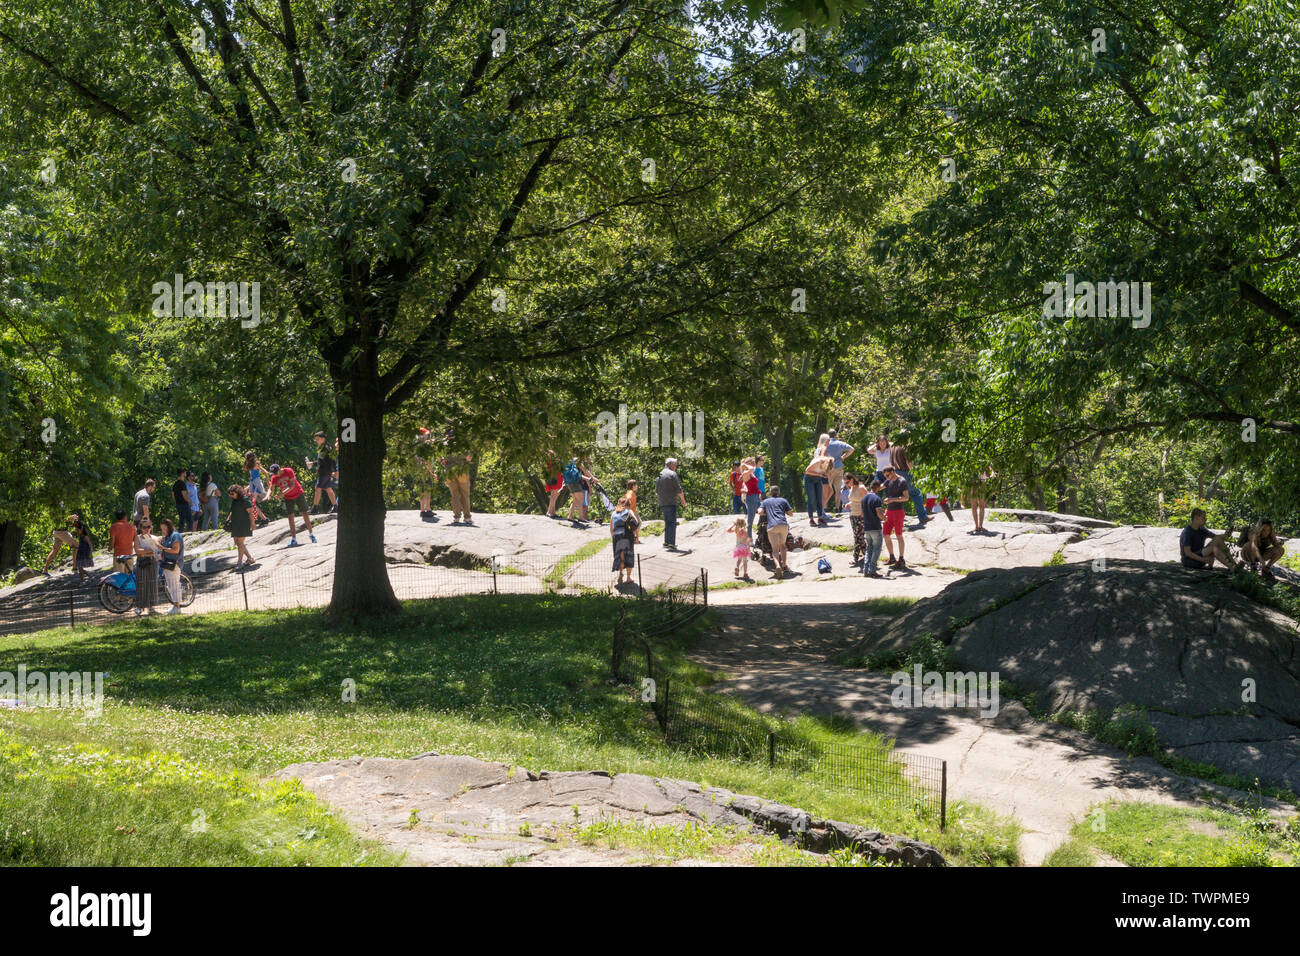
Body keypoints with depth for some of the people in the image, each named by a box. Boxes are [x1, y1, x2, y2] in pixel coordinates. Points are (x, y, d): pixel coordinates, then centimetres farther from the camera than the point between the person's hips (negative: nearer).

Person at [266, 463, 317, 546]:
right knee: (290, 516, -1)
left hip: (298, 494, -3)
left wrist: (283, 492, -38)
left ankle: (311, 534, 14)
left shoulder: (289, 471, -22)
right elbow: (271, 489, -15)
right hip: (288, 498, 3)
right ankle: (293, 539, 0)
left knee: (304, 513, 1)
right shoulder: (274, 478, -13)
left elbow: (292, 485, -26)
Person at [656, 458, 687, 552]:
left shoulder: (660, 475, 15)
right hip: (671, 503, -8)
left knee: (667, 523, 16)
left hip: (662, 504, 8)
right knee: (672, 523, -9)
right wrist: (683, 500, 0)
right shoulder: (672, 474, -9)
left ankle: (666, 542, 17)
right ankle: (671, 544, -15)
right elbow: (678, 489, -11)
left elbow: (657, 490, 20)